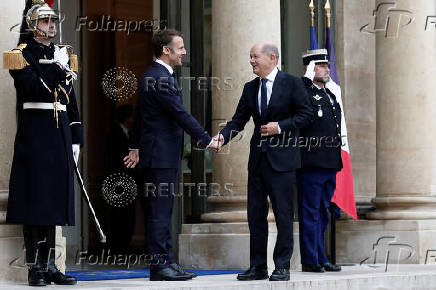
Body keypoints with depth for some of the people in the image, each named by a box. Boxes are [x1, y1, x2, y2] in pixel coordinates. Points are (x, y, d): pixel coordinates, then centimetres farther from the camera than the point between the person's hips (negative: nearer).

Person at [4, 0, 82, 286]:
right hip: (34, 136, -6)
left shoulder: (61, 54, 17)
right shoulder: (22, 54, -3)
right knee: (35, 200, -6)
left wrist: (76, 138, 14)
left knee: (54, 199, 7)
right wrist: (57, 67, -12)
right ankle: (35, 268, -2)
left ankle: (49, 266, 11)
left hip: (60, 135, 6)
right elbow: (36, 89, -18)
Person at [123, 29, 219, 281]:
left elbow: (139, 114, 22)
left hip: (166, 155, 11)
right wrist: (207, 140, -13)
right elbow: (181, 115, -19)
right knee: (159, 210, -6)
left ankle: (167, 261, 17)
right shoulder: (160, 79, -18)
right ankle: (159, 264, -3)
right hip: (161, 153, -11)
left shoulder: (153, 75, 15)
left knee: (164, 210, 12)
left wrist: (136, 147, 29)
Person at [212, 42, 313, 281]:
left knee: (283, 214, -2)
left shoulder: (291, 83, -3)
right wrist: (222, 137, -7)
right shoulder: (250, 88, 13)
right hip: (257, 159, 6)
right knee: (255, 214, 7)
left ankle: (282, 267, 4)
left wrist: (281, 126, -15)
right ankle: (258, 267, 14)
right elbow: (239, 120, 10)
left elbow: (306, 114, -5)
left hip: (281, 158, -6)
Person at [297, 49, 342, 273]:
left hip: (330, 164, 8)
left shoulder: (330, 95, 19)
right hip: (311, 163, -8)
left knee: (322, 213, 13)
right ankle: (310, 260, -1)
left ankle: (320, 258, 18)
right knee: (310, 213, -4)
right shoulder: (303, 93, -6)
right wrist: (308, 79, -24)